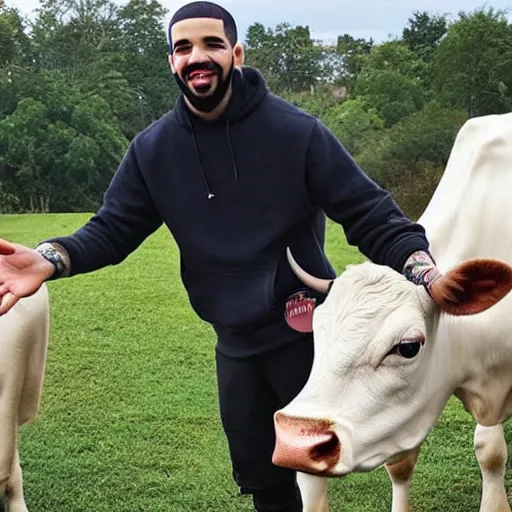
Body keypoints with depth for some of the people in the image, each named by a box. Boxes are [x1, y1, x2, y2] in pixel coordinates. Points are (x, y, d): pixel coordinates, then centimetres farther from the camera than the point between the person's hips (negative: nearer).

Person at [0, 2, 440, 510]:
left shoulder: (296, 131, -13)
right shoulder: (153, 149, -3)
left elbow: (368, 212, -14)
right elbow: (112, 229, -2)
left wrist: (419, 263, -32)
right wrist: (50, 259, -22)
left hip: (307, 333, -4)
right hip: (235, 344, 4)